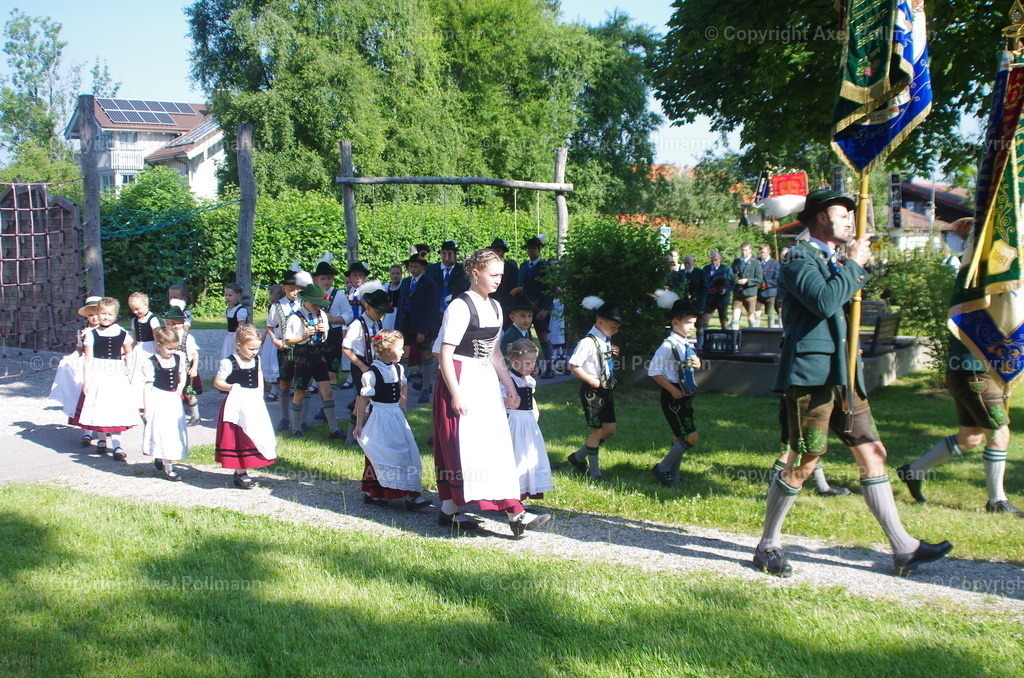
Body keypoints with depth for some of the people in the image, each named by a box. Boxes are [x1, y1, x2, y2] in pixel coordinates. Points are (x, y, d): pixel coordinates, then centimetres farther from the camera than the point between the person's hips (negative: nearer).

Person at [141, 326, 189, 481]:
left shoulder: (179, 358, 3)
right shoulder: (151, 363, -13)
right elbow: (147, 386, -11)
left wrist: (181, 386, 4)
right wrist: (146, 408, -12)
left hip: (174, 399, 6)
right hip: (158, 400, -6)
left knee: (176, 431, 13)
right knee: (163, 431, -6)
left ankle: (159, 459, 34)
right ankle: (168, 468, 1)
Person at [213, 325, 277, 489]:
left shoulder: (256, 359, 4)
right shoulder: (229, 363, -15)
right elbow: (217, 382, -10)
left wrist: (260, 392, 10)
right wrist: (231, 387, -27)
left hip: (254, 402, 7)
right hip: (237, 404, -7)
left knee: (256, 436, 9)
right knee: (239, 438, -1)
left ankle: (242, 471, 21)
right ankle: (240, 474, 9)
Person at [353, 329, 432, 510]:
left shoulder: (398, 369, 6)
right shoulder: (372, 373, -15)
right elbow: (363, 399, -11)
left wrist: (403, 398, 6)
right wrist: (359, 425, -9)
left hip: (396, 414, 8)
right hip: (380, 417, -8)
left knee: (409, 452, 4)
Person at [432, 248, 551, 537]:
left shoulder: (494, 307, 13)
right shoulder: (460, 306, -13)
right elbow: (445, 353, -15)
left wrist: (510, 387, 17)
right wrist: (456, 394, -20)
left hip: (486, 381, 9)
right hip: (462, 381, -9)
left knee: (496, 445, 5)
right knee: (465, 445, -6)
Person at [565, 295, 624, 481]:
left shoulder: (607, 340, 8)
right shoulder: (588, 342, -19)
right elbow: (573, 366, -21)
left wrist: (613, 354, 3)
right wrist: (594, 382, -18)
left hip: (606, 390, 9)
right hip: (592, 391, -9)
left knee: (609, 429, 11)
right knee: (597, 431, -1)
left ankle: (579, 457, 26)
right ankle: (594, 472, 14)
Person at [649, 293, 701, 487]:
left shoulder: (687, 344, 10)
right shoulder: (668, 346, -16)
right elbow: (654, 372, -19)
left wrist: (697, 364, 1)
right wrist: (673, 390, -19)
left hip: (686, 396, 9)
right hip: (673, 397, -9)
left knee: (679, 437, 13)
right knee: (691, 437, -11)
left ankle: (673, 475, 23)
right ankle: (663, 469, 1)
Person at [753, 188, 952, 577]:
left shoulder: (833, 261, 21)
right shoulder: (799, 258, -9)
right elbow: (825, 301, -26)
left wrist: (858, 268, 14)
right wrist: (854, 264, -14)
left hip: (843, 376, 9)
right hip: (810, 374, -9)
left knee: (873, 455, 7)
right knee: (804, 463, -4)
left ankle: (903, 549, 11)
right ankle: (767, 547, 10)